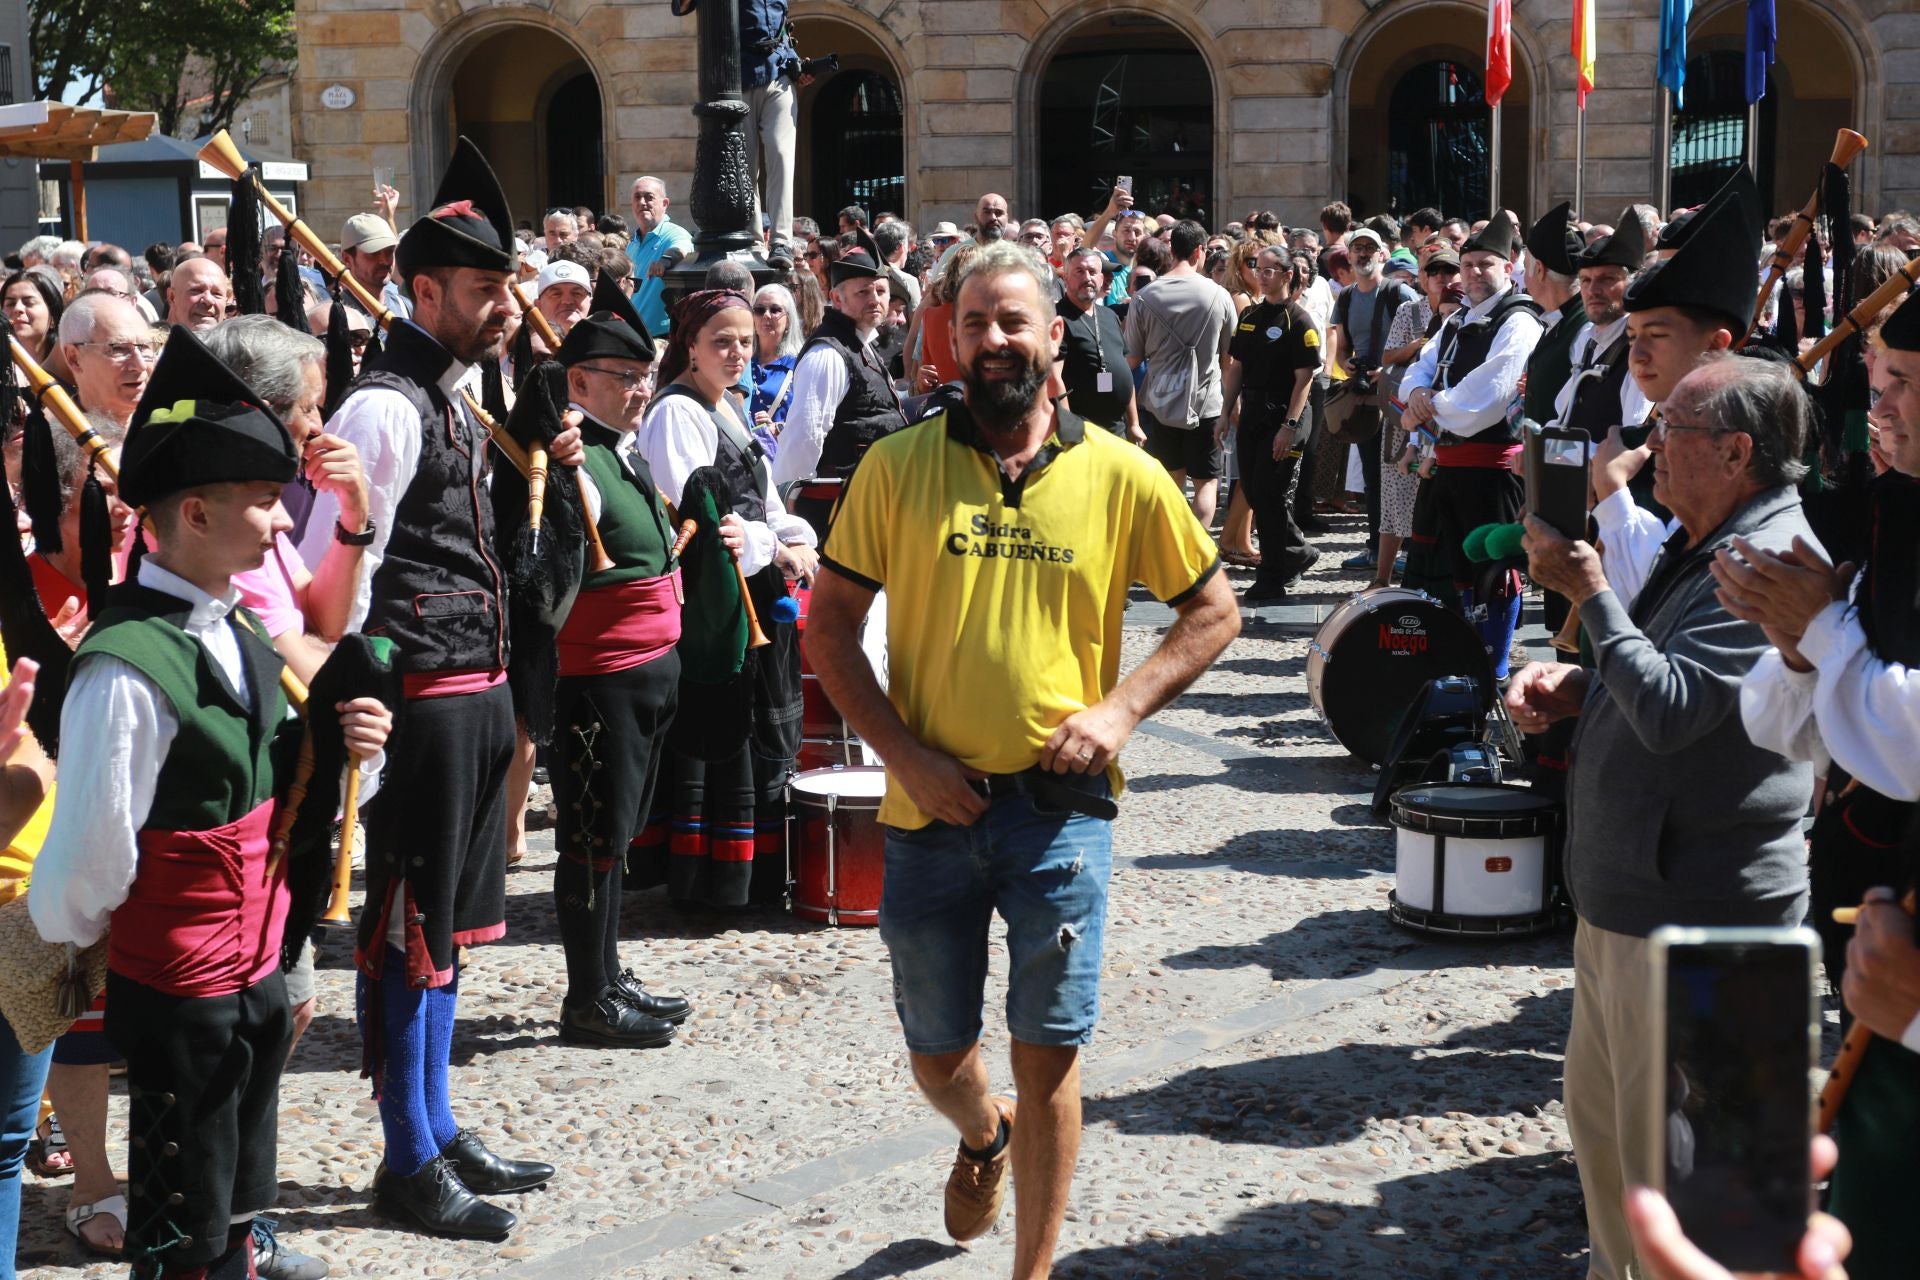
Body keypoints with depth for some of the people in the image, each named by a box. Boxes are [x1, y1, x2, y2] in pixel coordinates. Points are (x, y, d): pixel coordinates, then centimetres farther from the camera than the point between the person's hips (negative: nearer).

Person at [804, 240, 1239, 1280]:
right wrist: (906, 754, -9)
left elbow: (1212, 613, 7)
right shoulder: (897, 467, -1)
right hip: (932, 805, 1)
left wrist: (1119, 709, -8)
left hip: (1060, 805, -1)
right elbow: (829, 624, 2)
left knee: (1048, 1056, 2)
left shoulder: (1122, 475, -1)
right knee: (937, 1054, 14)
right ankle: (984, 1137, 50)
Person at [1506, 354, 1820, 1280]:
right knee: (1599, 1111, 24)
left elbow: (1668, 709, -28)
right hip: (1629, 893, 11)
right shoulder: (1702, 545, 12)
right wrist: (1572, 685, 4)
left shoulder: (1770, 561, -21)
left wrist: (1588, 589, -19)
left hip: (1695, 915, -11)